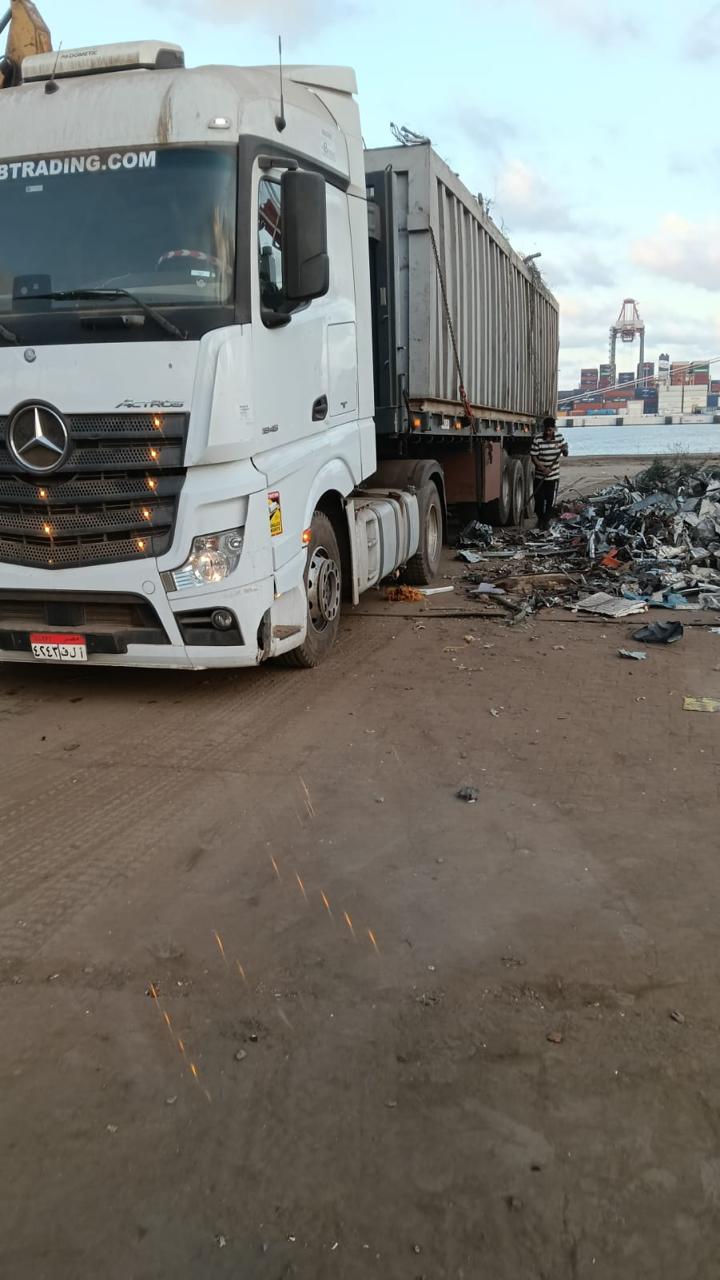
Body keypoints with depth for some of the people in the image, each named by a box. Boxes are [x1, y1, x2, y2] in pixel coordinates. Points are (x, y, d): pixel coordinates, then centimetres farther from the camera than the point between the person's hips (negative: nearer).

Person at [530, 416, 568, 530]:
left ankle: (546, 520, 24)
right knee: (539, 499, 5)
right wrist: (543, 468, -25)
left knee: (550, 500, 7)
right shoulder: (537, 440, -13)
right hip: (540, 476, -2)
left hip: (554, 476, 2)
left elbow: (566, 454, 5)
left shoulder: (559, 437, -3)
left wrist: (565, 450, -20)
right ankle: (540, 519, 29)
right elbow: (533, 457, -12)